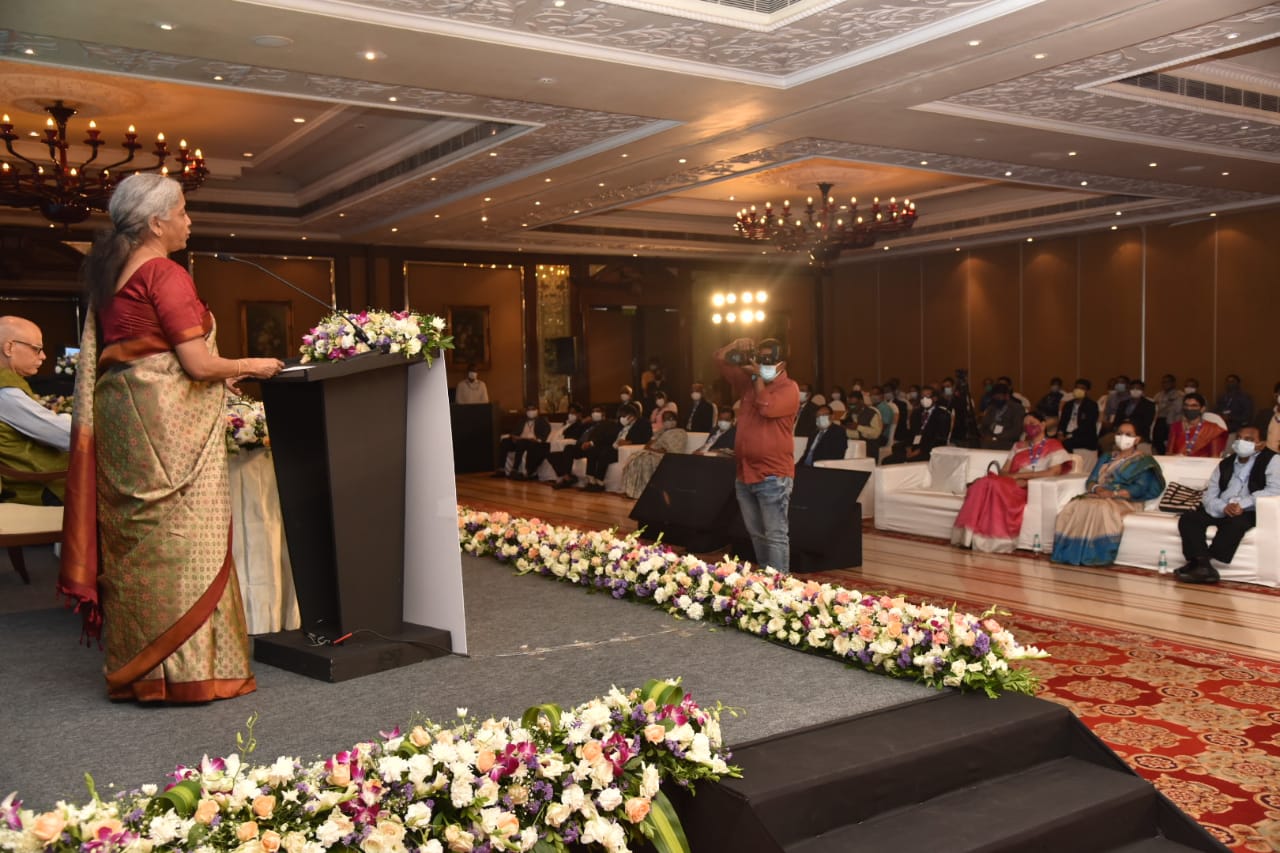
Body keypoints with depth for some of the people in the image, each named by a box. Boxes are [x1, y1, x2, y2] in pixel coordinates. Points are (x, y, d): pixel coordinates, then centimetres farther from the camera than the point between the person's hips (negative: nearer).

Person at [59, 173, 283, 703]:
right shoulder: (167, 275, -11)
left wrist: (222, 375, 21)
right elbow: (198, 364, -16)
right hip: (165, 422, -9)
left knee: (135, 541, 12)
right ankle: (186, 669, 0)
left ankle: (136, 667, 19)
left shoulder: (109, 275, 15)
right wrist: (251, 367, 2)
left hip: (117, 417, 9)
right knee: (182, 539, -4)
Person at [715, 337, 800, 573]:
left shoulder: (789, 388, -6)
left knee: (776, 535, -6)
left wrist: (760, 378, -11)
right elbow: (720, 358, 18)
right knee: (756, 534, 15)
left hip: (773, 476, -7)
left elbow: (767, 408, -24)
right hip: (745, 472, 7)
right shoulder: (749, 381, 13)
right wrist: (737, 345, -1)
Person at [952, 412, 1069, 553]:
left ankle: (995, 541, -31)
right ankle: (971, 536, -34)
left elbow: (1055, 471, -8)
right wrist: (1012, 478, -9)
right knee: (982, 484, -29)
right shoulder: (1018, 446, 25)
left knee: (996, 486, -34)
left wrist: (1020, 475, -10)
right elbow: (1003, 471, 16)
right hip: (1012, 485, 5)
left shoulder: (1053, 445, 9)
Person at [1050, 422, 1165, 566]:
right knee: (1074, 507, -28)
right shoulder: (1106, 457, 27)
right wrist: (1097, 488, -8)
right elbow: (1090, 481, 18)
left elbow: (1139, 488, -6)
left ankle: (1096, 556, -35)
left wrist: (1114, 493, -20)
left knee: (1102, 509, -39)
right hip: (1097, 496, 5)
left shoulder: (1143, 461, 9)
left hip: (1124, 500, -5)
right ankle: (1071, 553, -32)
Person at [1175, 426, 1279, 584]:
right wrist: (1224, 508, -16)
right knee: (1187, 518, -19)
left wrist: (1243, 504, -24)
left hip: (1249, 513, -5)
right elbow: (1209, 496, 9)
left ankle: (1198, 564, -33)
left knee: (1235, 522, -37)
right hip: (1220, 511, 5)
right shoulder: (1226, 464, 19)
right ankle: (1203, 565, -34)